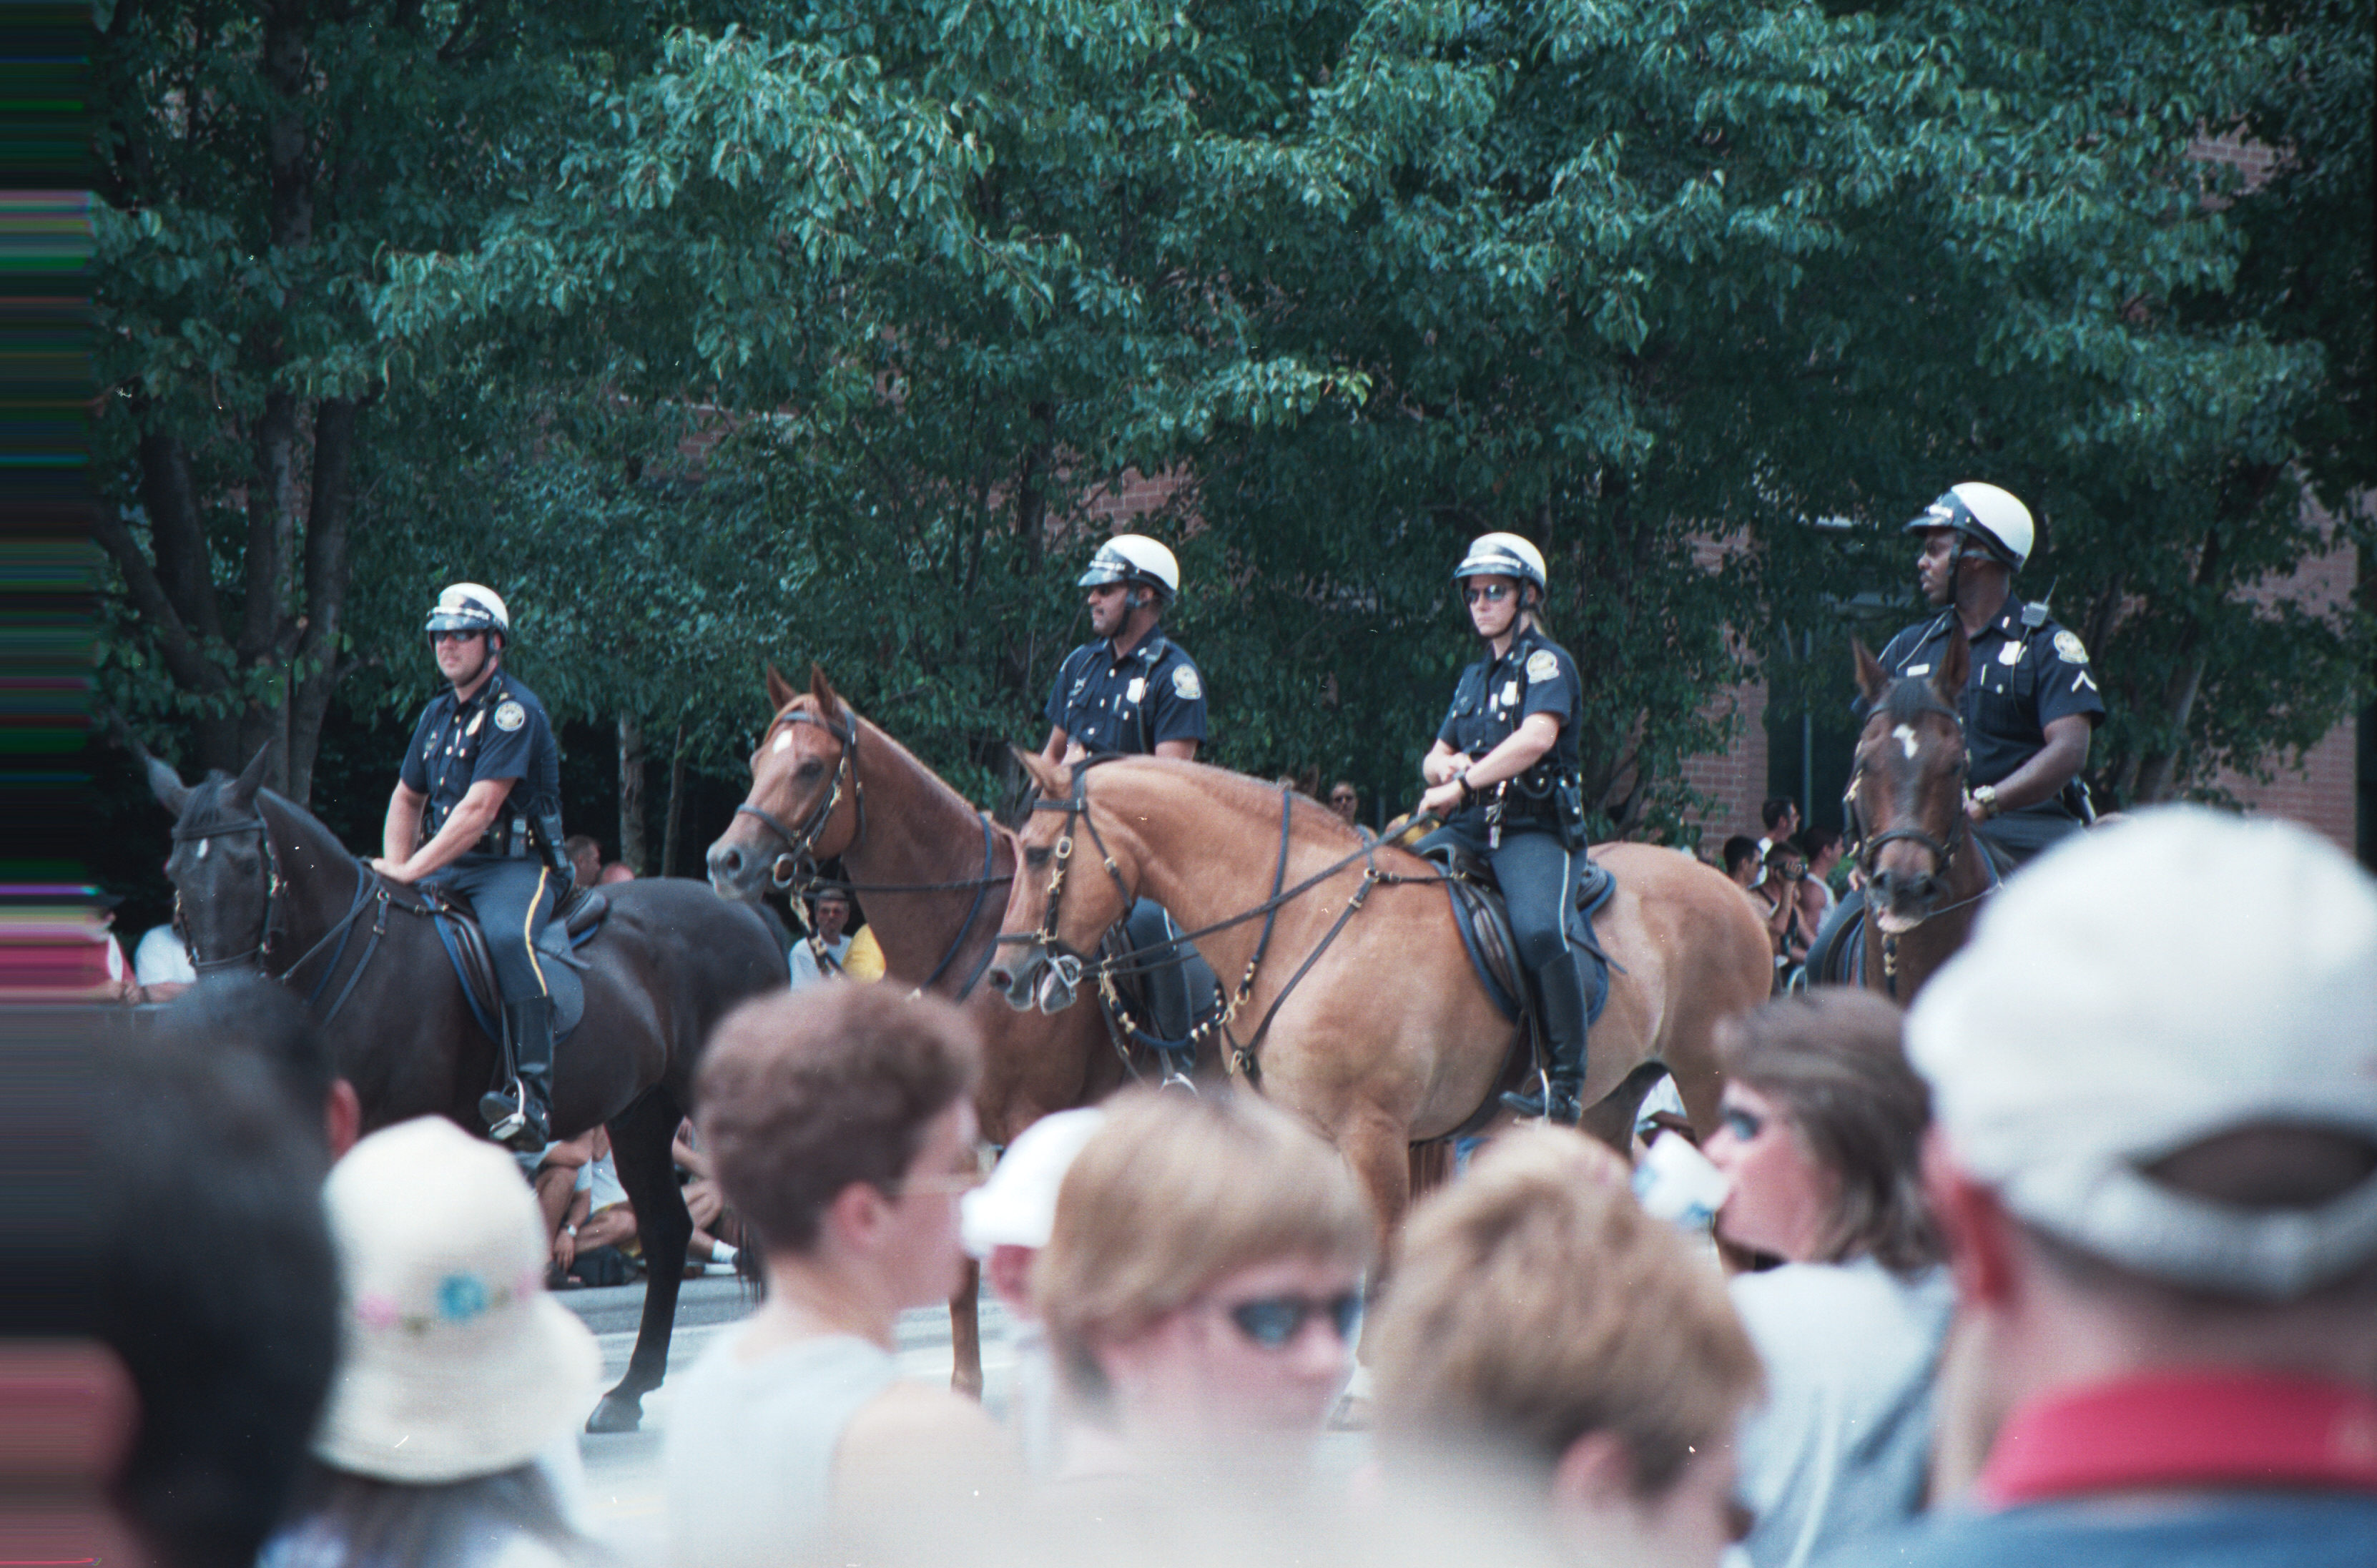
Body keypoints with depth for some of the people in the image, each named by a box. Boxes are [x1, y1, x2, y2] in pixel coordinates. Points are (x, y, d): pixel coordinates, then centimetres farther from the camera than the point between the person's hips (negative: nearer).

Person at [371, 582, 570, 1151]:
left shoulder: (514, 711, -12)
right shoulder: (439, 714, 15)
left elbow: (479, 809, -20)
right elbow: (407, 799, 27)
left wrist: (413, 869, -23)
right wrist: (393, 868, 8)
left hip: (516, 866, -9)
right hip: (449, 869, 9)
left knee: (507, 935, -38)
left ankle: (532, 1098, -46)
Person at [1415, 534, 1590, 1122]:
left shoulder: (1547, 664, 0)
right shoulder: (1474, 678, 24)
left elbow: (1536, 737, -17)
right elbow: (1435, 758, 26)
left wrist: (1465, 781, -19)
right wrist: (1446, 767, 2)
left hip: (1532, 830, -8)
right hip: (1469, 828, 8)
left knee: (1539, 931, -33)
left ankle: (1565, 1084, -31)